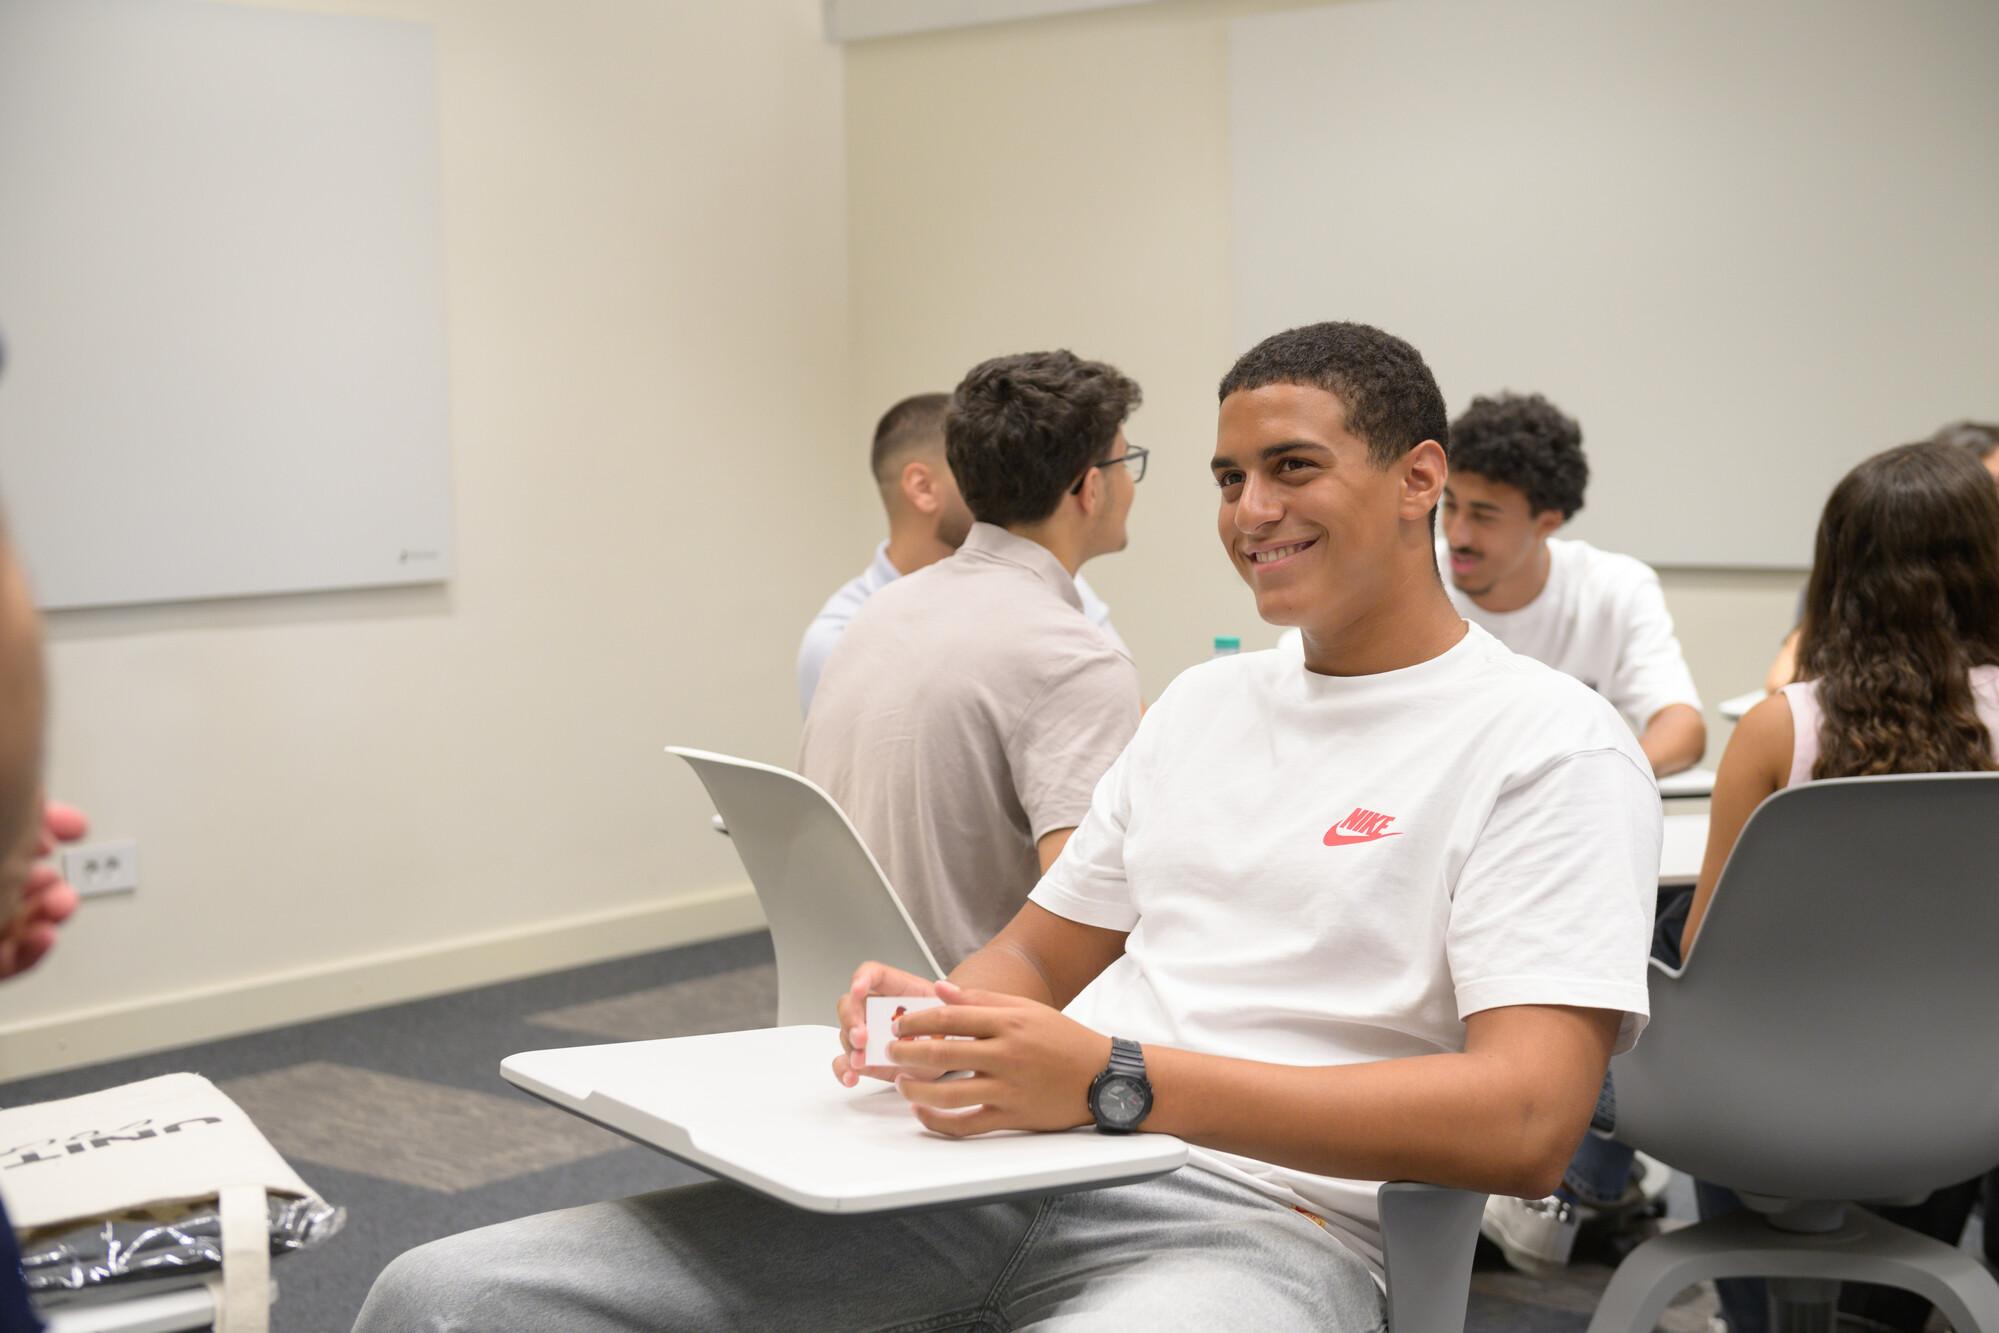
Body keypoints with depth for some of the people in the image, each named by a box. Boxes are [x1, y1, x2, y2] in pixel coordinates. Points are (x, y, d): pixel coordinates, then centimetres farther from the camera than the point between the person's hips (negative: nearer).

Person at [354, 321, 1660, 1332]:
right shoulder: (1206, 699, 23)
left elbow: (1526, 1121, -14)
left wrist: (1115, 1081, -23)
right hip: (1003, 1172, 7)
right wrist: (931, 1019, -1)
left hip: (1250, 1218, -7)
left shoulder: (1549, 745, -2)